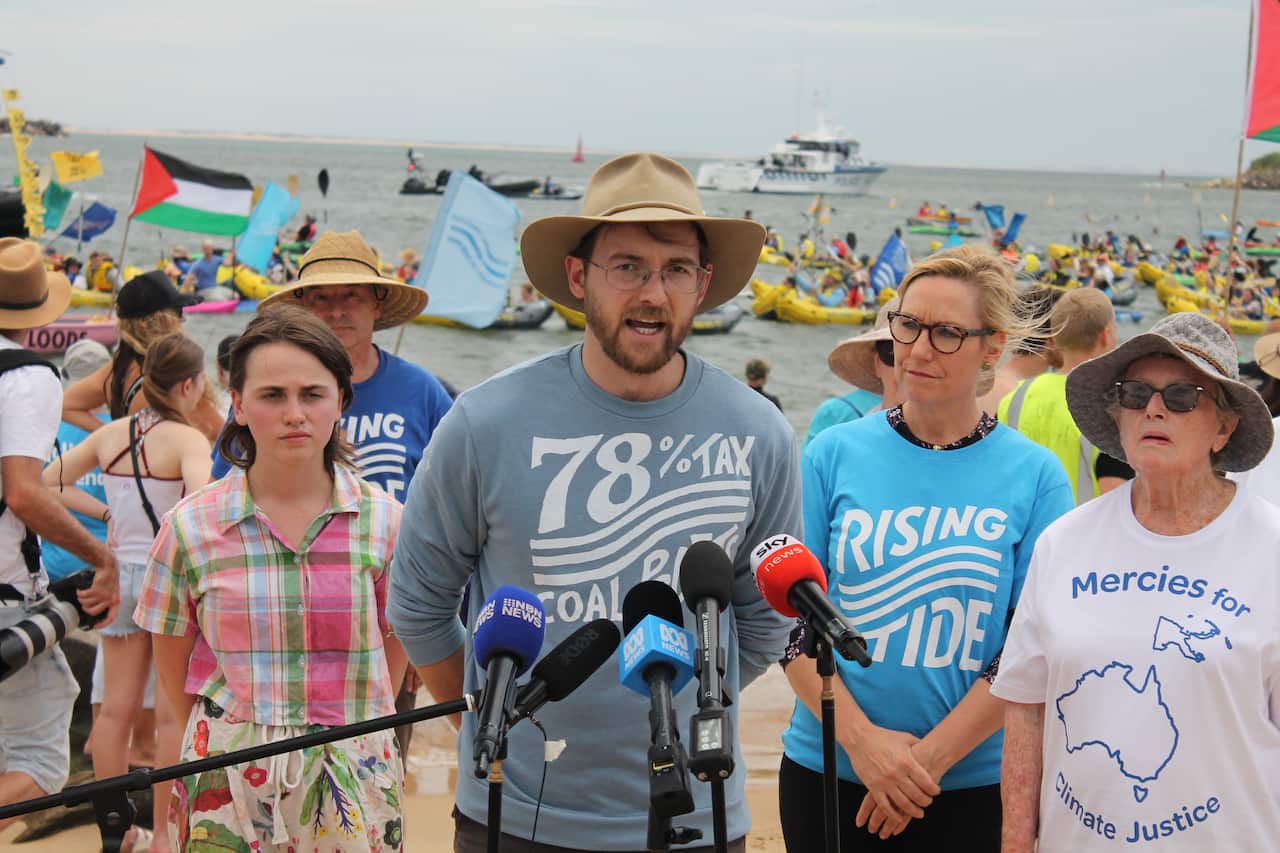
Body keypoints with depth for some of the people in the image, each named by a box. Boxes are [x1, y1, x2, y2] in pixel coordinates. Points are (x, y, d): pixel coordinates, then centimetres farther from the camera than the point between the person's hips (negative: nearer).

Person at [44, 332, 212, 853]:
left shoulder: (110, 435, 4)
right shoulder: (187, 440, -14)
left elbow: (47, 483, 7)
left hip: (121, 574, 6)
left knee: (117, 707, 12)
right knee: (173, 713, 4)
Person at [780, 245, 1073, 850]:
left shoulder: (1036, 475, -3)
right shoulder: (834, 454, -1)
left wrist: (931, 756, -13)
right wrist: (861, 737, -13)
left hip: (975, 783, -1)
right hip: (828, 770, 1)